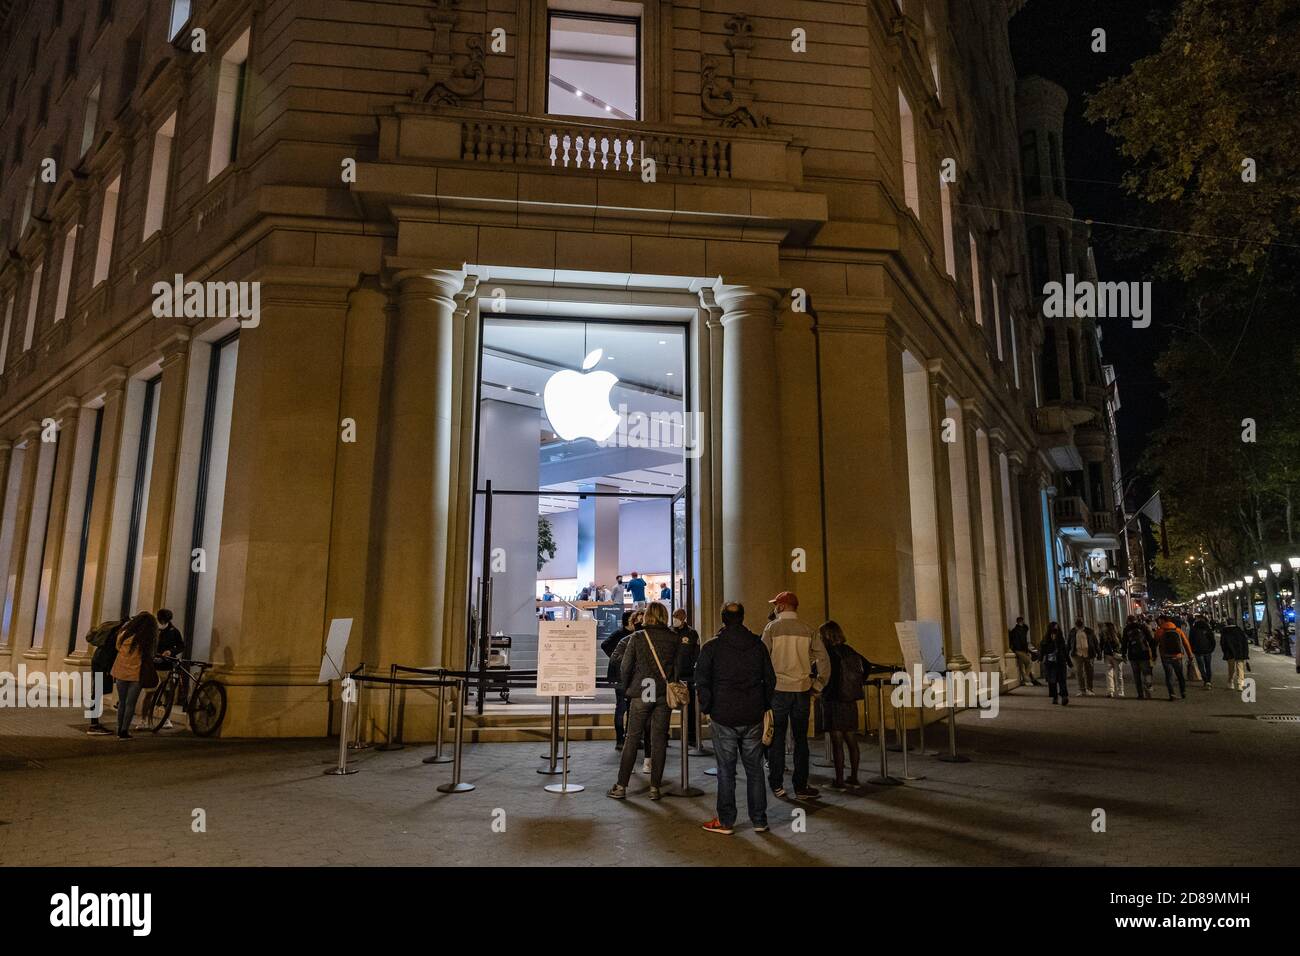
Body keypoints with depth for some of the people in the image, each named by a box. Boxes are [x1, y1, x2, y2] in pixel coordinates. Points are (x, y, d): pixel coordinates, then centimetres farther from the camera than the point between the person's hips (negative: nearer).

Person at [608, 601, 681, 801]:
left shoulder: (637, 637, -4)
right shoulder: (675, 639, 0)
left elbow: (626, 666, -2)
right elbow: (679, 667, 4)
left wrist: (627, 689, 11)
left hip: (640, 694, -1)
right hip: (664, 695, 1)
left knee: (632, 739, 5)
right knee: (659, 740, 7)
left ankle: (621, 786, 7)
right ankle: (655, 788, 9)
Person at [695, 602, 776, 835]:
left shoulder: (712, 647, -5)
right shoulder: (757, 645, 3)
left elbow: (702, 680, -6)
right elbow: (770, 679, 7)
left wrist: (707, 708, 4)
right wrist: (764, 706, 15)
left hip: (724, 717, -2)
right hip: (753, 718, 3)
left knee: (726, 770, 4)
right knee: (754, 768, 10)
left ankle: (726, 821, 10)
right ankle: (759, 820, 15)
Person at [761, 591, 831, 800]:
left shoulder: (772, 628, -4)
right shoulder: (807, 630, 4)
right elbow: (824, 659, 2)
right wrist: (817, 686, 9)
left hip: (778, 689, -2)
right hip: (802, 690, 2)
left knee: (777, 738, 7)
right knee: (801, 739, 8)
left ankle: (777, 785, 11)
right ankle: (801, 786, 11)